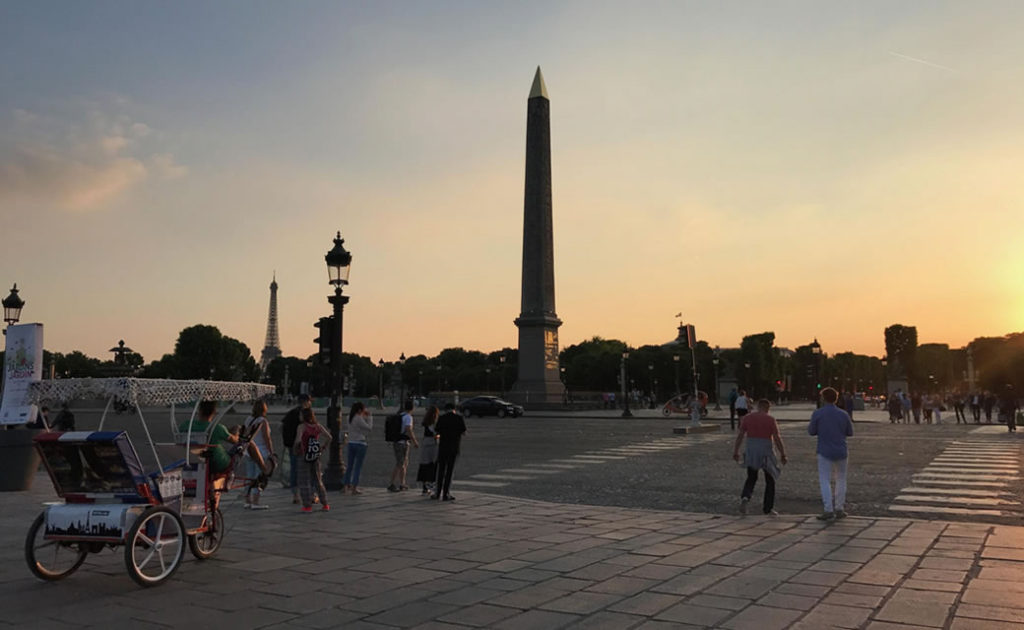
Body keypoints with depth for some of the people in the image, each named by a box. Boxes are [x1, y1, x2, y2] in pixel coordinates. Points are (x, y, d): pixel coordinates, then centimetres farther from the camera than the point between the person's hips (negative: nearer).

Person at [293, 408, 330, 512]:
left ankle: (307, 506, 5)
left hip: (304, 457, -5)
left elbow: (298, 440, -27)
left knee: (304, 482, 6)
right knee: (318, 481, 16)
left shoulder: (302, 426, -13)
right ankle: (325, 504, 16)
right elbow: (329, 437, -4)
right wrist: (323, 447, 6)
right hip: (316, 457, 5)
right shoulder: (318, 426, 0)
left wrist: (295, 449, -10)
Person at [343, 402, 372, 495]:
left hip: (350, 444, 7)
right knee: (358, 466, 0)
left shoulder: (350, 418, 8)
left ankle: (346, 486, 15)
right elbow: (369, 428, -9)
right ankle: (354, 487, 1)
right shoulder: (359, 419, -15)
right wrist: (370, 417, -1)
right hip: (360, 444, -7)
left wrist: (366, 417, 10)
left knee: (350, 466, 12)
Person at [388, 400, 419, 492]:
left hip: (396, 442, 9)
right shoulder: (408, 417, -12)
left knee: (405, 463, 17)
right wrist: (414, 441, -16)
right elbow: (408, 430, -22)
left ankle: (402, 484, 20)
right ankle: (391, 485, -10)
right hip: (402, 443, -9)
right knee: (399, 465, -7)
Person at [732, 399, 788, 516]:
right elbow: (777, 439, -10)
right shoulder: (770, 420, -8)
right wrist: (783, 455, -2)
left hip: (751, 451, 3)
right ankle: (768, 508, 15)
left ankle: (745, 497, -9)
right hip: (766, 452, -3)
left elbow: (739, 436, -1)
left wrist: (735, 452, 5)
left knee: (751, 478, 18)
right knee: (770, 480, 14)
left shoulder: (747, 418, 1)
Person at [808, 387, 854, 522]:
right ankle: (839, 509, 18)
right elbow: (850, 433, 7)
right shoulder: (843, 414, -2)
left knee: (825, 481, 0)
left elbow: (812, 431, -2)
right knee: (841, 480, 17)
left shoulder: (817, 413, -10)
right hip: (841, 452, 3)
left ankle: (829, 511, -10)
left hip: (825, 452, -3)